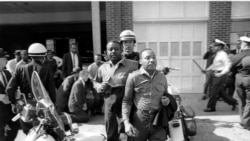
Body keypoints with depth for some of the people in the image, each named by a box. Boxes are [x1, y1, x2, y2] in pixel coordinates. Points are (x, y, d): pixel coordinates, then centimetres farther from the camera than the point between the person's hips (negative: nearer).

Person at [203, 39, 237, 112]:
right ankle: (233, 102, 28)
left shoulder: (223, 55, -12)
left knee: (214, 92, -5)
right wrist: (207, 70, 14)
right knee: (219, 92, 15)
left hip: (220, 75, -9)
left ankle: (211, 107, 4)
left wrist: (221, 73, -28)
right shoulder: (217, 55, 15)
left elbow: (228, 65, -18)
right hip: (215, 74, 9)